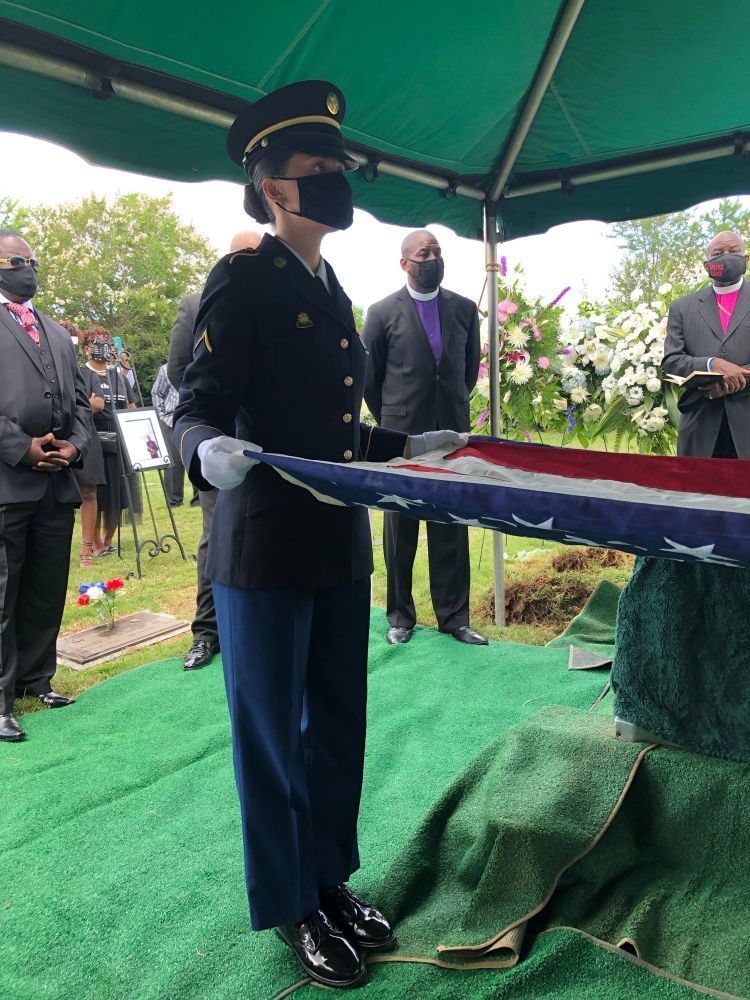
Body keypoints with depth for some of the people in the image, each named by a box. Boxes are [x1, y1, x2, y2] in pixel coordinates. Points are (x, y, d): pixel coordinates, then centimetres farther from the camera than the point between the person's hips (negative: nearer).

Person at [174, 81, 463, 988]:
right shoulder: (245, 278, -7)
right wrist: (211, 451, -34)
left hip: (339, 549, 8)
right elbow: (197, 406, -12)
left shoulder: (329, 290, 16)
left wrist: (413, 446, 21)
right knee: (271, 735, 7)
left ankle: (330, 880, 36)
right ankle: (291, 910, 27)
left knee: (337, 726, 16)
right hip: (264, 552, -8)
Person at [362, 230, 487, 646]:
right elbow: (368, 376, 5)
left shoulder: (464, 309, 6)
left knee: (452, 529, 6)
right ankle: (400, 614, 21)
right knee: (400, 529, 7)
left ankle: (454, 616, 16)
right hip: (402, 438, -2)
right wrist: (390, 423, 10)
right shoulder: (383, 313, -3)